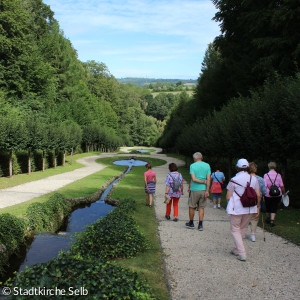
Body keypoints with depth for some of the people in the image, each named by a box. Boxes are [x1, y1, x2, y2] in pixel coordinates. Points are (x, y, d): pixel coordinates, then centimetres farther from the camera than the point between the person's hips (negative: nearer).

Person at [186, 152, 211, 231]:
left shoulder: (192, 166, -7)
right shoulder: (207, 165, 3)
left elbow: (193, 179, -16)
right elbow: (208, 179, -3)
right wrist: (207, 191, -4)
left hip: (194, 190, -3)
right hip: (203, 190, 3)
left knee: (191, 207, 11)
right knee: (201, 207, 10)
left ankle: (191, 223, 23)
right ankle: (200, 225, 9)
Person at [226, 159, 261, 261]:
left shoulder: (233, 180, -10)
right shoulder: (254, 179, 0)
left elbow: (228, 197, -8)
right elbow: (258, 196, 2)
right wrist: (257, 207, 15)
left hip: (236, 209, -4)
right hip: (249, 209, 4)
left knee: (235, 229, 9)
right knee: (243, 229, 21)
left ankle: (242, 253, 0)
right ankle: (236, 249, 33)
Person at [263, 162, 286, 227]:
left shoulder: (266, 175, -9)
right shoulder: (278, 175, -5)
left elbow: (264, 186, -14)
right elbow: (282, 186, -1)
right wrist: (284, 193, 14)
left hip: (268, 195, 0)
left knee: (268, 207, 19)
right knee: (274, 208, 9)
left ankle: (268, 219, 38)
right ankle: (272, 221, -1)